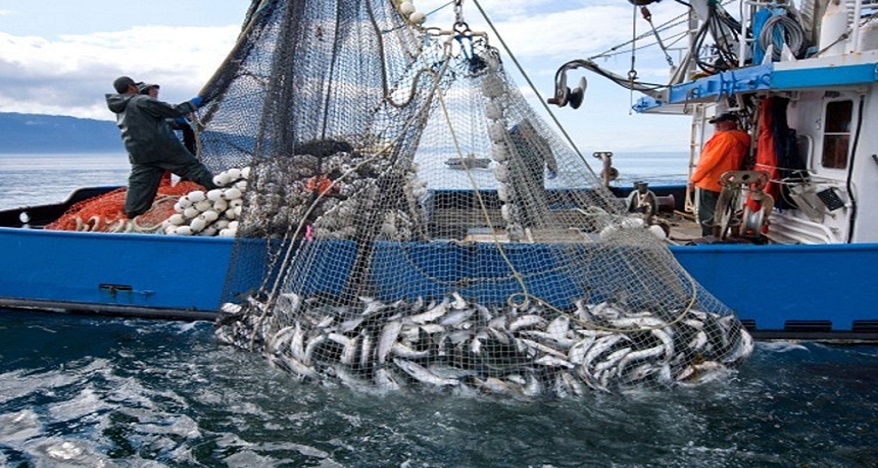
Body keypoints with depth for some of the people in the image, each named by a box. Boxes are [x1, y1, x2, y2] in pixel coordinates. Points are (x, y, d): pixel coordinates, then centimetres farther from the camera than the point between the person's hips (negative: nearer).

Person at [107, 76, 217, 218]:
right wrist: (193, 104, 5)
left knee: (138, 185, 7)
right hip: (164, 148, -6)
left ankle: (131, 214, 3)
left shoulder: (120, 111, 16)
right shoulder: (142, 101, -8)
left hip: (140, 155, 6)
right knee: (193, 167, 1)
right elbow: (172, 111, -8)